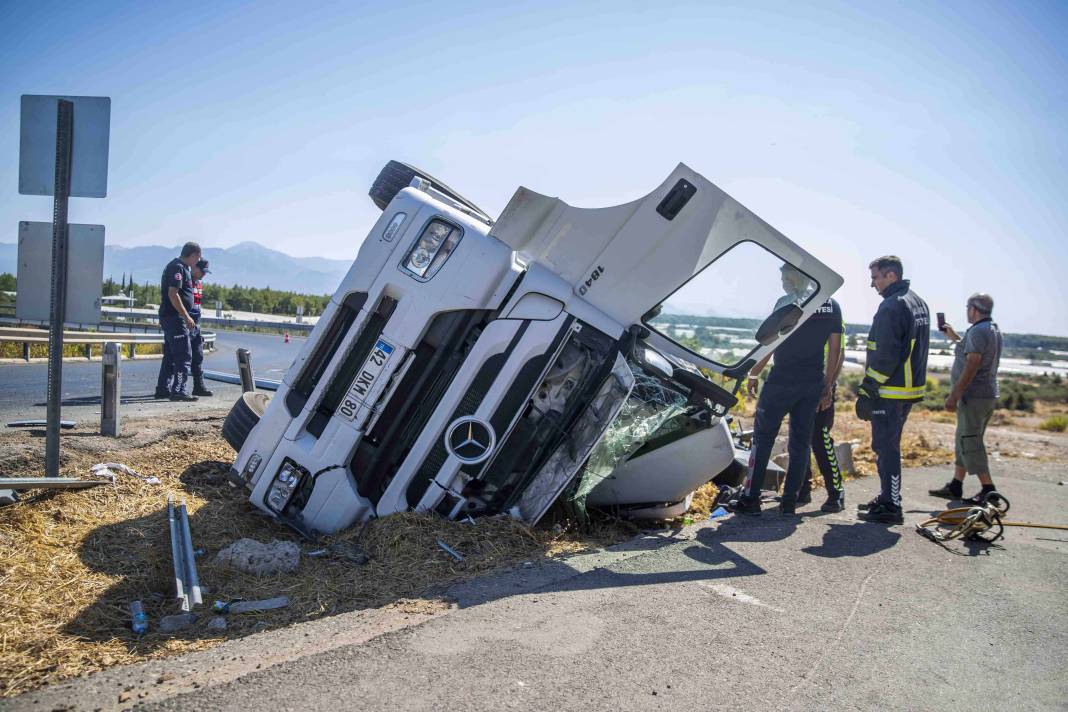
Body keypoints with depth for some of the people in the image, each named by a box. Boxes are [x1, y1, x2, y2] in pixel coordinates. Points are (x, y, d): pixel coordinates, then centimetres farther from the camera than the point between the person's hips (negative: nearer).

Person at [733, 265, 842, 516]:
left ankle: (751, 499, 3)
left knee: (763, 437, 3)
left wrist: (754, 374, -1)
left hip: (782, 381, -5)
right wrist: (828, 384, 15)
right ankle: (790, 500, 13)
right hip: (813, 383, 5)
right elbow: (835, 348, 9)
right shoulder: (832, 306, 9)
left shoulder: (786, 303, -8)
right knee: (801, 442, 11)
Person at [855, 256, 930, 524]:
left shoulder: (891, 306, -16)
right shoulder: (919, 303, 16)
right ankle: (888, 498, 28)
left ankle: (891, 507, 2)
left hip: (890, 392, -10)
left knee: (885, 447, -3)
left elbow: (884, 355, -21)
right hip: (912, 389, 10)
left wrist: (867, 390, -17)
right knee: (889, 445, 19)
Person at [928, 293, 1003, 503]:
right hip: (988, 394, 10)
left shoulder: (977, 331, -16)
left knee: (969, 442, -7)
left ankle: (988, 489, -6)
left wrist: (954, 395, -23)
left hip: (974, 395, -10)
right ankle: (955, 486, 19)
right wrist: (955, 338, 33)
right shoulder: (994, 330, 15)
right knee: (965, 440, 14)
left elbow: (972, 366, -23)